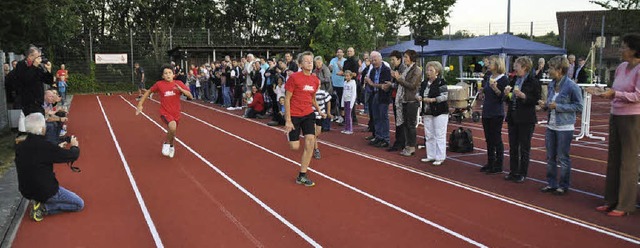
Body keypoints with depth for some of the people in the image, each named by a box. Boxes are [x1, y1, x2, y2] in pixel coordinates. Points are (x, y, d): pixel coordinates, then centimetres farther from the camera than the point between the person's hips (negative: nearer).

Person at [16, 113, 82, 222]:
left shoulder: (20, 146, -4)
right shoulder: (44, 146, -26)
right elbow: (73, 156, -18)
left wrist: (58, 149, 14)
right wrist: (75, 146, 3)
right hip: (45, 191, -8)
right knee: (79, 204, 5)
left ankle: (39, 202, 11)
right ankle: (43, 208, -5)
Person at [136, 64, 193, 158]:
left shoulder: (179, 83, -6)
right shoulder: (159, 84, -8)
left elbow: (190, 96, -10)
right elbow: (148, 92, 7)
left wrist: (181, 89, -26)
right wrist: (140, 104, 3)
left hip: (176, 113, 3)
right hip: (165, 112, -3)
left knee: (172, 132, 19)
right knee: (172, 127, -32)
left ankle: (171, 146, 54)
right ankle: (166, 143, -2)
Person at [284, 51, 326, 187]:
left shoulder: (315, 80, 5)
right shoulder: (294, 77, -12)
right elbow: (287, 98, -11)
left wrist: (320, 111, 7)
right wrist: (288, 120, -15)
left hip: (308, 114, 5)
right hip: (294, 115, -4)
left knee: (310, 143, -8)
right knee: (295, 147, -4)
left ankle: (302, 176, 4)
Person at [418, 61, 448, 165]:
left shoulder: (441, 82, -11)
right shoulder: (424, 83, 11)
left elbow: (444, 96, -16)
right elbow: (419, 92, 17)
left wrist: (432, 100, -24)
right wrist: (418, 97, -5)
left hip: (440, 113, -7)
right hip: (427, 113, 7)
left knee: (439, 136, -4)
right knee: (429, 135, 12)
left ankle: (440, 158, 3)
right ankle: (431, 156, 22)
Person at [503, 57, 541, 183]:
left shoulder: (533, 81, -9)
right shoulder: (514, 80, 11)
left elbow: (536, 100, -13)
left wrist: (523, 95, -24)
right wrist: (507, 94, -3)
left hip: (526, 119, -7)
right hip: (513, 117, 7)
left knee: (524, 147, 2)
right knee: (513, 146, 11)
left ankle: (522, 173, 11)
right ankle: (513, 171, 21)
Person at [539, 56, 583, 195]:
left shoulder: (571, 86, -14)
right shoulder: (552, 84, 7)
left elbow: (579, 106, -12)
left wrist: (558, 106, -19)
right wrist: (546, 105, -2)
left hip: (564, 128, -7)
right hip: (551, 126, 7)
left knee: (563, 158, 3)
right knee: (550, 157, 13)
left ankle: (563, 186, 15)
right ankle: (551, 183, 24)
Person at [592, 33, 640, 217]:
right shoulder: (621, 67, 9)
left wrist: (614, 94, -26)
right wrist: (602, 92, -2)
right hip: (615, 116, 8)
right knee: (613, 160, 12)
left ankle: (625, 205, 9)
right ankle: (611, 201, 22)